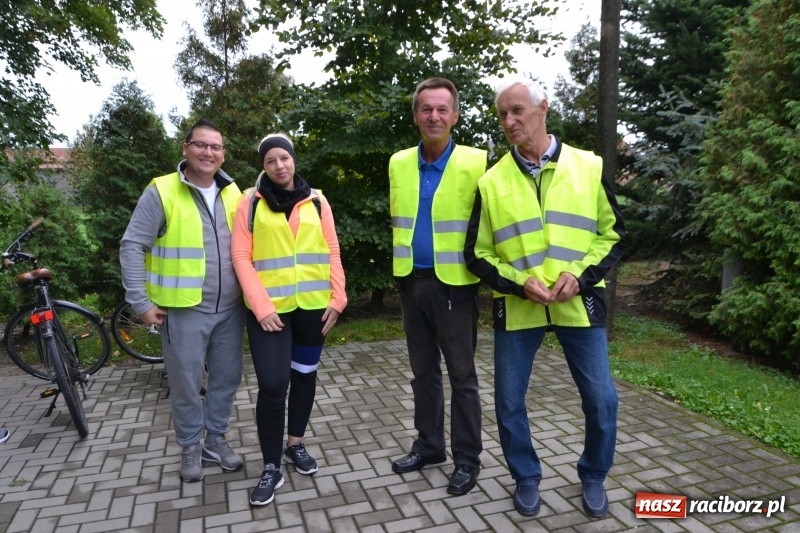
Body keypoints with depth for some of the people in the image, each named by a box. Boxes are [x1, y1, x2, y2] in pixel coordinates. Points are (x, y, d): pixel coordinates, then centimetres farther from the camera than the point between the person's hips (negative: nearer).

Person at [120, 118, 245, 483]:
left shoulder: (233, 194, 7)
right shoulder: (162, 192, -8)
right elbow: (132, 247, -8)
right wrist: (141, 302, -11)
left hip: (230, 309, 5)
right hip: (184, 310, -4)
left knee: (226, 378, 13)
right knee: (186, 384, 8)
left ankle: (216, 439, 33)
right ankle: (190, 447, 29)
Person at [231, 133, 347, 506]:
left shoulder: (316, 201, 6)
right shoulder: (251, 202, 0)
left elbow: (331, 252, 6)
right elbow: (241, 256, -5)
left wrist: (337, 297, -2)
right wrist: (261, 306, -13)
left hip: (312, 305, 3)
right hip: (270, 308, -3)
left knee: (305, 374, 15)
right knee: (272, 385, -6)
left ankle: (296, 444, 36)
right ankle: (271, 468, 11)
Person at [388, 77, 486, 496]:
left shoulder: (476, 162, -8)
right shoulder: (398, 163, 6)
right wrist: (404, 261, 14)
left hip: (454, 284, -5)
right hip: (412, 282, 5)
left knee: (461, 374, 5)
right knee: (422, 370, 16)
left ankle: (468, 458, 21)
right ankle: (428, 445, 32)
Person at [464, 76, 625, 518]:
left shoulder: (589, 167, 1)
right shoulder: (492, 181, 1)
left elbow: (614, 235, 5)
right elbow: (477, 253, 3)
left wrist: (581, 275, -11)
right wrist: (518, 283, -12)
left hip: (579, 304, 0)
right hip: (516, 308, 1)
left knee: (600, 399, 6)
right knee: (509, 402, 7)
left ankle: (593, 477, 33)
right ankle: (526, 478, 32)